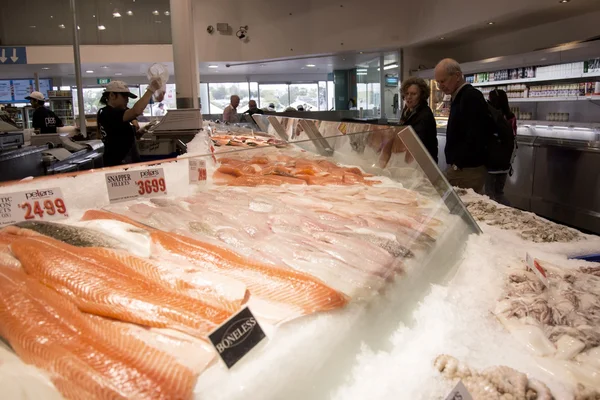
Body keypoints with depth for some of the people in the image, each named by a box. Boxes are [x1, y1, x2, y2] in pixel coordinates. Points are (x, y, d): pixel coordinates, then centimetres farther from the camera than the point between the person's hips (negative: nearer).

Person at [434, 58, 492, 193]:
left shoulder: (472, 97, -15)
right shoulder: (459, 97, 15)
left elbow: (475, 138, -23)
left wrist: (457, 163, -17)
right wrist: (454, 163, 11)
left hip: (468, 170, -9)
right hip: (458, 167, 9)